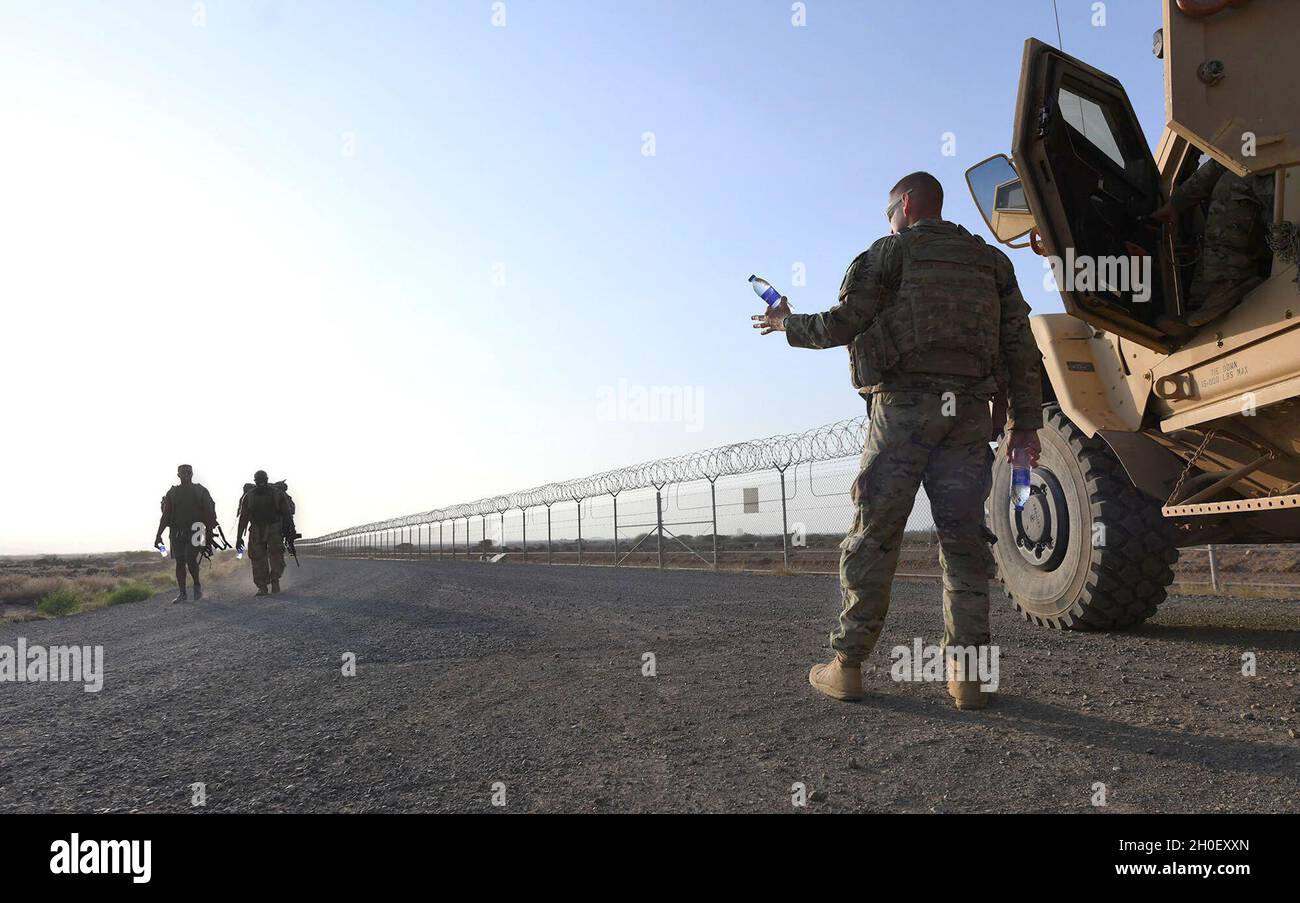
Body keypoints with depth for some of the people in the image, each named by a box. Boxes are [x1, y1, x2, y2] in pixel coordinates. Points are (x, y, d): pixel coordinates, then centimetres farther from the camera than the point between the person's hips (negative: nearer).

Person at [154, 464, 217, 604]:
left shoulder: (201, 491, 3)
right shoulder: (172, 493, 9)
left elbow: (209, 514, 1)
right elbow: (165, 515, 9)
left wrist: (210, 534, -5)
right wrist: (159, 535, 2)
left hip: (194, 531, -3)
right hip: (177, 532, 3)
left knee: (191, 559, -17)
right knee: (180, 562, 3)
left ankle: (197, 585, 7)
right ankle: (182, 593, 10)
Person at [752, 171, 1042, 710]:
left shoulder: (891, 251, 6)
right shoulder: (990, 260, 20)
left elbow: (841, 325, -2)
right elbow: (1020, 343, 13)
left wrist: (786, 324, 15)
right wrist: (1024, 420, 13)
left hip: (904, 407, -4)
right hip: (969, 411, 4)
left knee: (873, 536, -1)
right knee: (963, 539, 4)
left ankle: (847, 665, 1)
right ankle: (966, 675, 1)